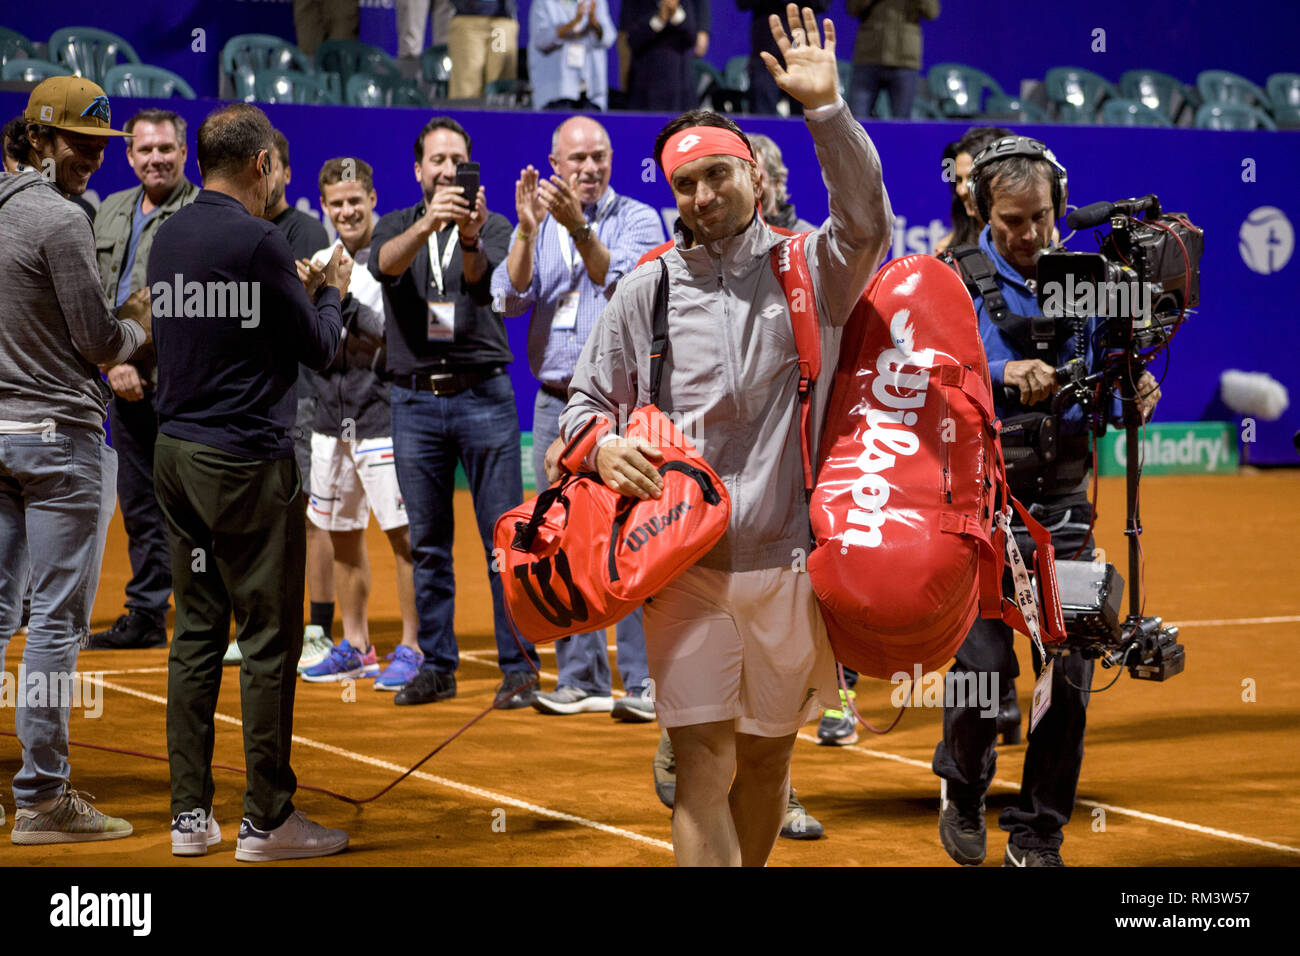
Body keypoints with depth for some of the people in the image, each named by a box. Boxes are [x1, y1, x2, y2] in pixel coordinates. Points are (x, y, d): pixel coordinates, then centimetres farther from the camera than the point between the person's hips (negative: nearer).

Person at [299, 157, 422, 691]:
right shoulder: (320, 261, 12)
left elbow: (394, 336, -16)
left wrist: (342, 300, -24)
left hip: (383, 412, -6)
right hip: (332, 414, 6)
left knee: (403, 534, -5)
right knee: (342, 533, 12)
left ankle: (410, 649, 0)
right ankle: (354, 645, 22)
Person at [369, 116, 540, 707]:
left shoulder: (493, 227, 4)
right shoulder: (396, 226, 9)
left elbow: (482, 278, -17)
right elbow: (386, 264, -15)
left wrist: (470, 238, -39)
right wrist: (427, 224, -34)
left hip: (483, 395, -2)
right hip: (415, 398, 2)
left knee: (504, 537, -4)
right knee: (426, 542, 7)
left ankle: (518, 668, 1)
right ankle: (437, 665, 15)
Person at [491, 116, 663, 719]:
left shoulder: (637, 219, 2)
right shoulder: (537, 227, 13)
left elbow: (622, 283, -16)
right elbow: (510, 297, -3)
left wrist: (579, 229, -29)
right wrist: (527, 229, -16)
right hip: (556, 402, 5)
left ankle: (643, 682, -10)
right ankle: (581, 679, 13)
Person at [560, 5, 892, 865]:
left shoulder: (809, 270, 5)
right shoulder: (647, 288, 9)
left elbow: (867, 222, -16)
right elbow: (588, 399, 14)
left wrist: (825, 108, -24)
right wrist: (598, 442, -9)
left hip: (788, 560, 0)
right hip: (685, 564, 0)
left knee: (767, 758, 13)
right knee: (704, 764, -7)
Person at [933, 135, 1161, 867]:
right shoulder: (954, 282, -1)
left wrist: (1133, 392, -11)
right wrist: (1001, 373, -28)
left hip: (1062, 502, 3)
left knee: (1070, 668, 0)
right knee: (984, 665, -6)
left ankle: (1038, 834, 14)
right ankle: (963, 788, 24)